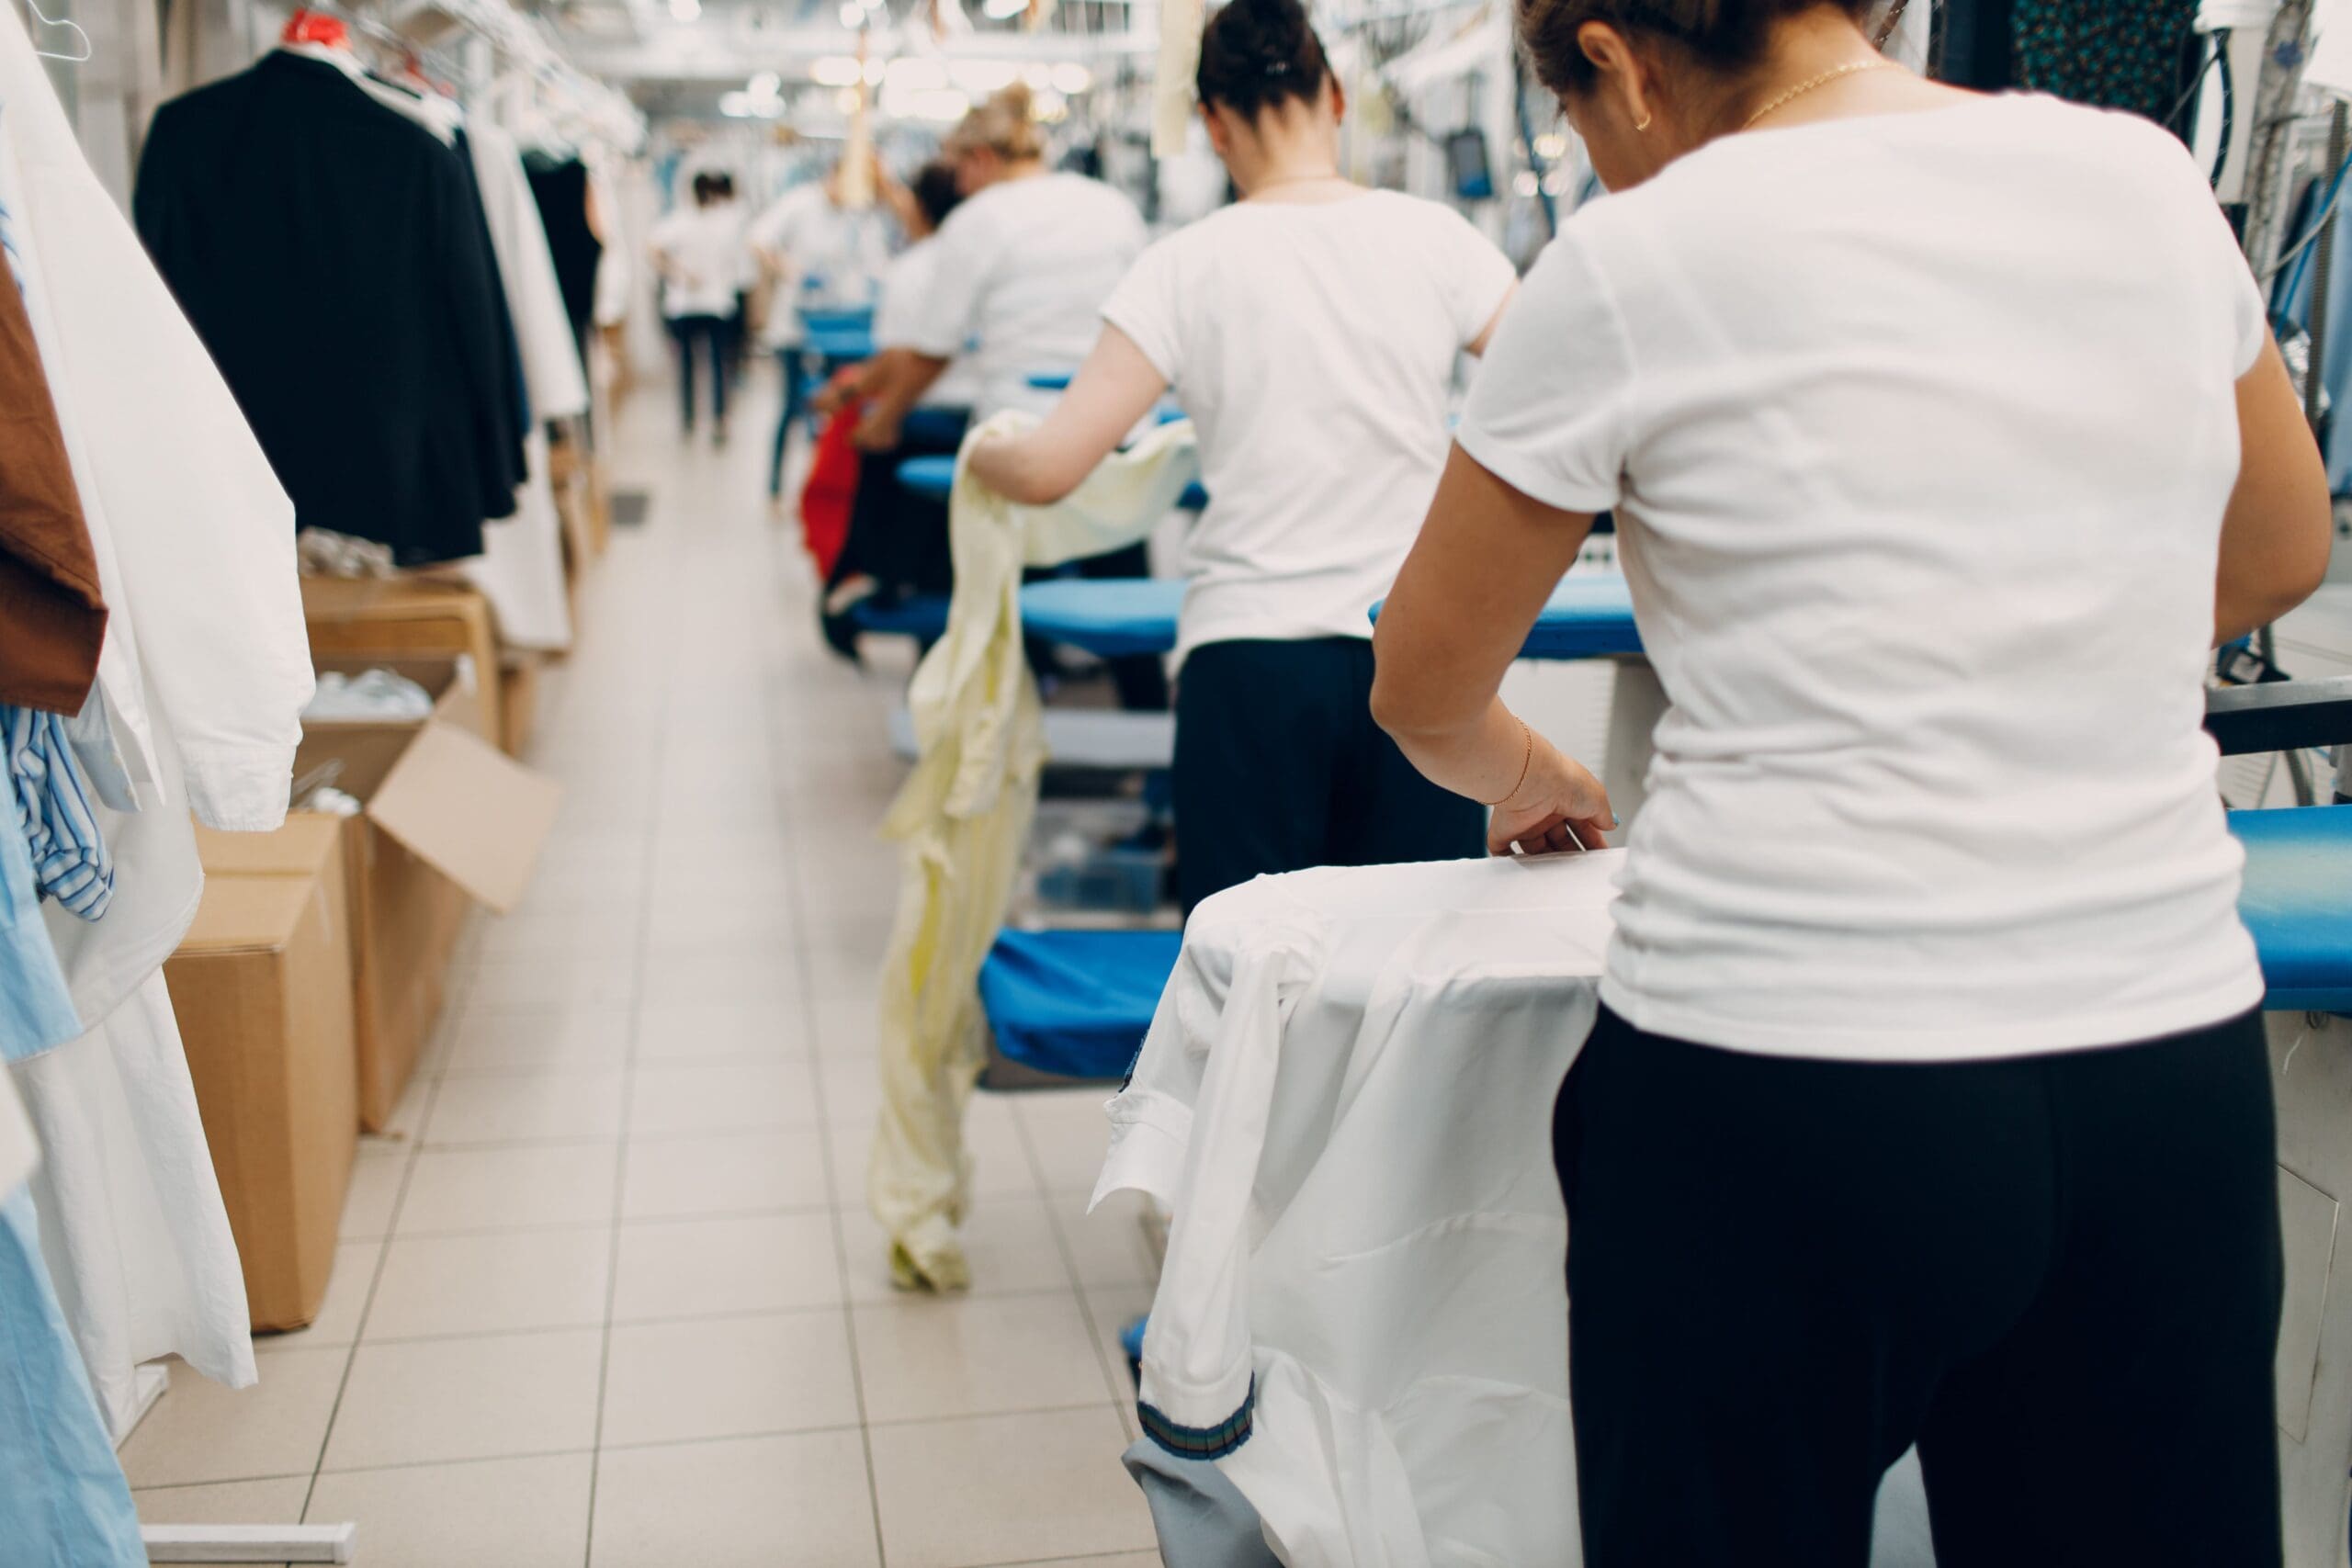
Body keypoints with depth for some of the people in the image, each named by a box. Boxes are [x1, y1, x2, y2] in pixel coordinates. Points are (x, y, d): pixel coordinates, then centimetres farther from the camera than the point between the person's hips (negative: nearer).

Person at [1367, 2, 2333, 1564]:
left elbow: (1423, 692, 4)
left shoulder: (1637, 256, -8)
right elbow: (2281, 555, 22)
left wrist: (1530, 776, 24)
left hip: (1784, 1096, -4)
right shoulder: (2147, 176, 5)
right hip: (2174, 1074, 5)